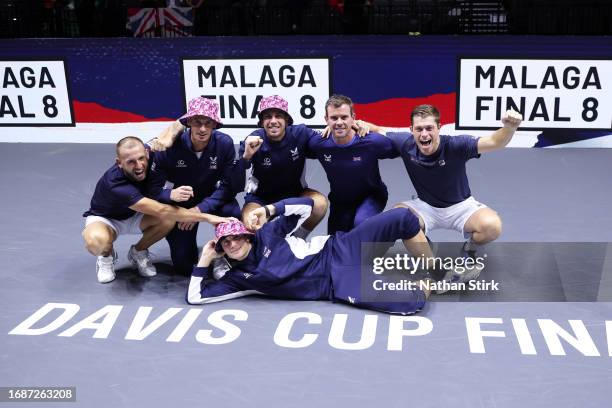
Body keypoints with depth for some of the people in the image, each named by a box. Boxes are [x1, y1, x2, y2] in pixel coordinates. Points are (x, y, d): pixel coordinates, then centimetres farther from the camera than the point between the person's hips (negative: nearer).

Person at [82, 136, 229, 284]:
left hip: (134, 215, 5)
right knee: (96, 240, -41)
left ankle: (138, 252, 4)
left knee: (169, 220, -27)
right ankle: (106, 256, -1)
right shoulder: (114, 182, -41)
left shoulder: (150, 156, -24)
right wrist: (207, 217, -47)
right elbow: (161, 211, -46)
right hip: (105, 218, -5)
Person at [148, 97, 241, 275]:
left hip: (211, 199, 0)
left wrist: (201, 209, -30)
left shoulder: (224, 143, -24)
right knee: (184, 266, -4)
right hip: (180, 203, 0)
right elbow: (152, 186, -22)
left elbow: (228, 185, -20)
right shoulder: (170, 145, -25)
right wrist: (171, 194, -43)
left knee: (232, 213, -34)